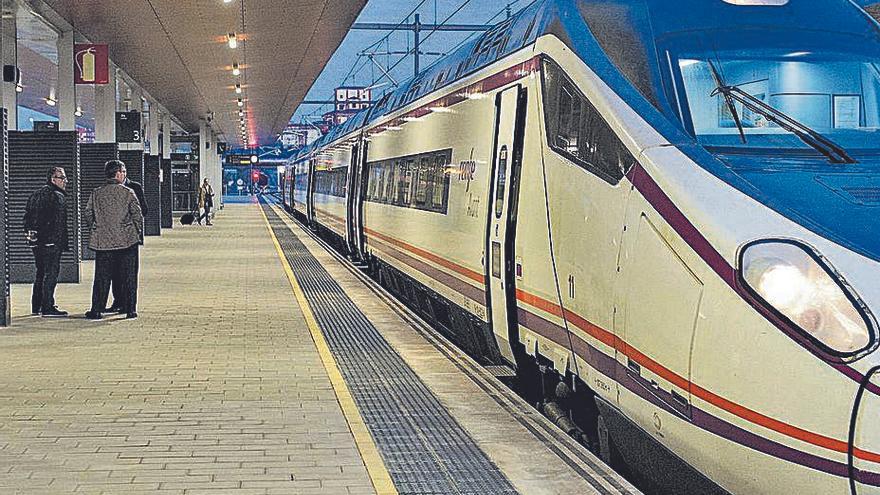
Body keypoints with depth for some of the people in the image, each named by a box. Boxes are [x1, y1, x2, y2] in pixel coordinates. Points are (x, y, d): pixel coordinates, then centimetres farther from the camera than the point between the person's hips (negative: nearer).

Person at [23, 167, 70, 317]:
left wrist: (30, 233, 21)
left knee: (40, 273, 17)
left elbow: (27, 217, 18)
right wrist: (64, 243, -17)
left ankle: (36, 306, 22)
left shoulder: (35, 195, 16)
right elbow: (60, 224, -17)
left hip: (36, 242, 9)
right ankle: (48, 308, -9)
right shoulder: (57, 196, -12)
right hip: (52, 242, -9)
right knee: (51, 274, -7)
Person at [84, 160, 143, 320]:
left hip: (103, 241, 2)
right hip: (127, 241, -2)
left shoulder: (96, 193, 2)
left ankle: (96, 310, 7)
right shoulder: (127, 192, -6)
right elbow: (138, 215, -6)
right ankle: (131, 310, 6)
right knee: (129, 277, 5)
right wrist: (137, 232, 9)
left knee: (102, 278, 7)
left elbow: (87, 214, 5)